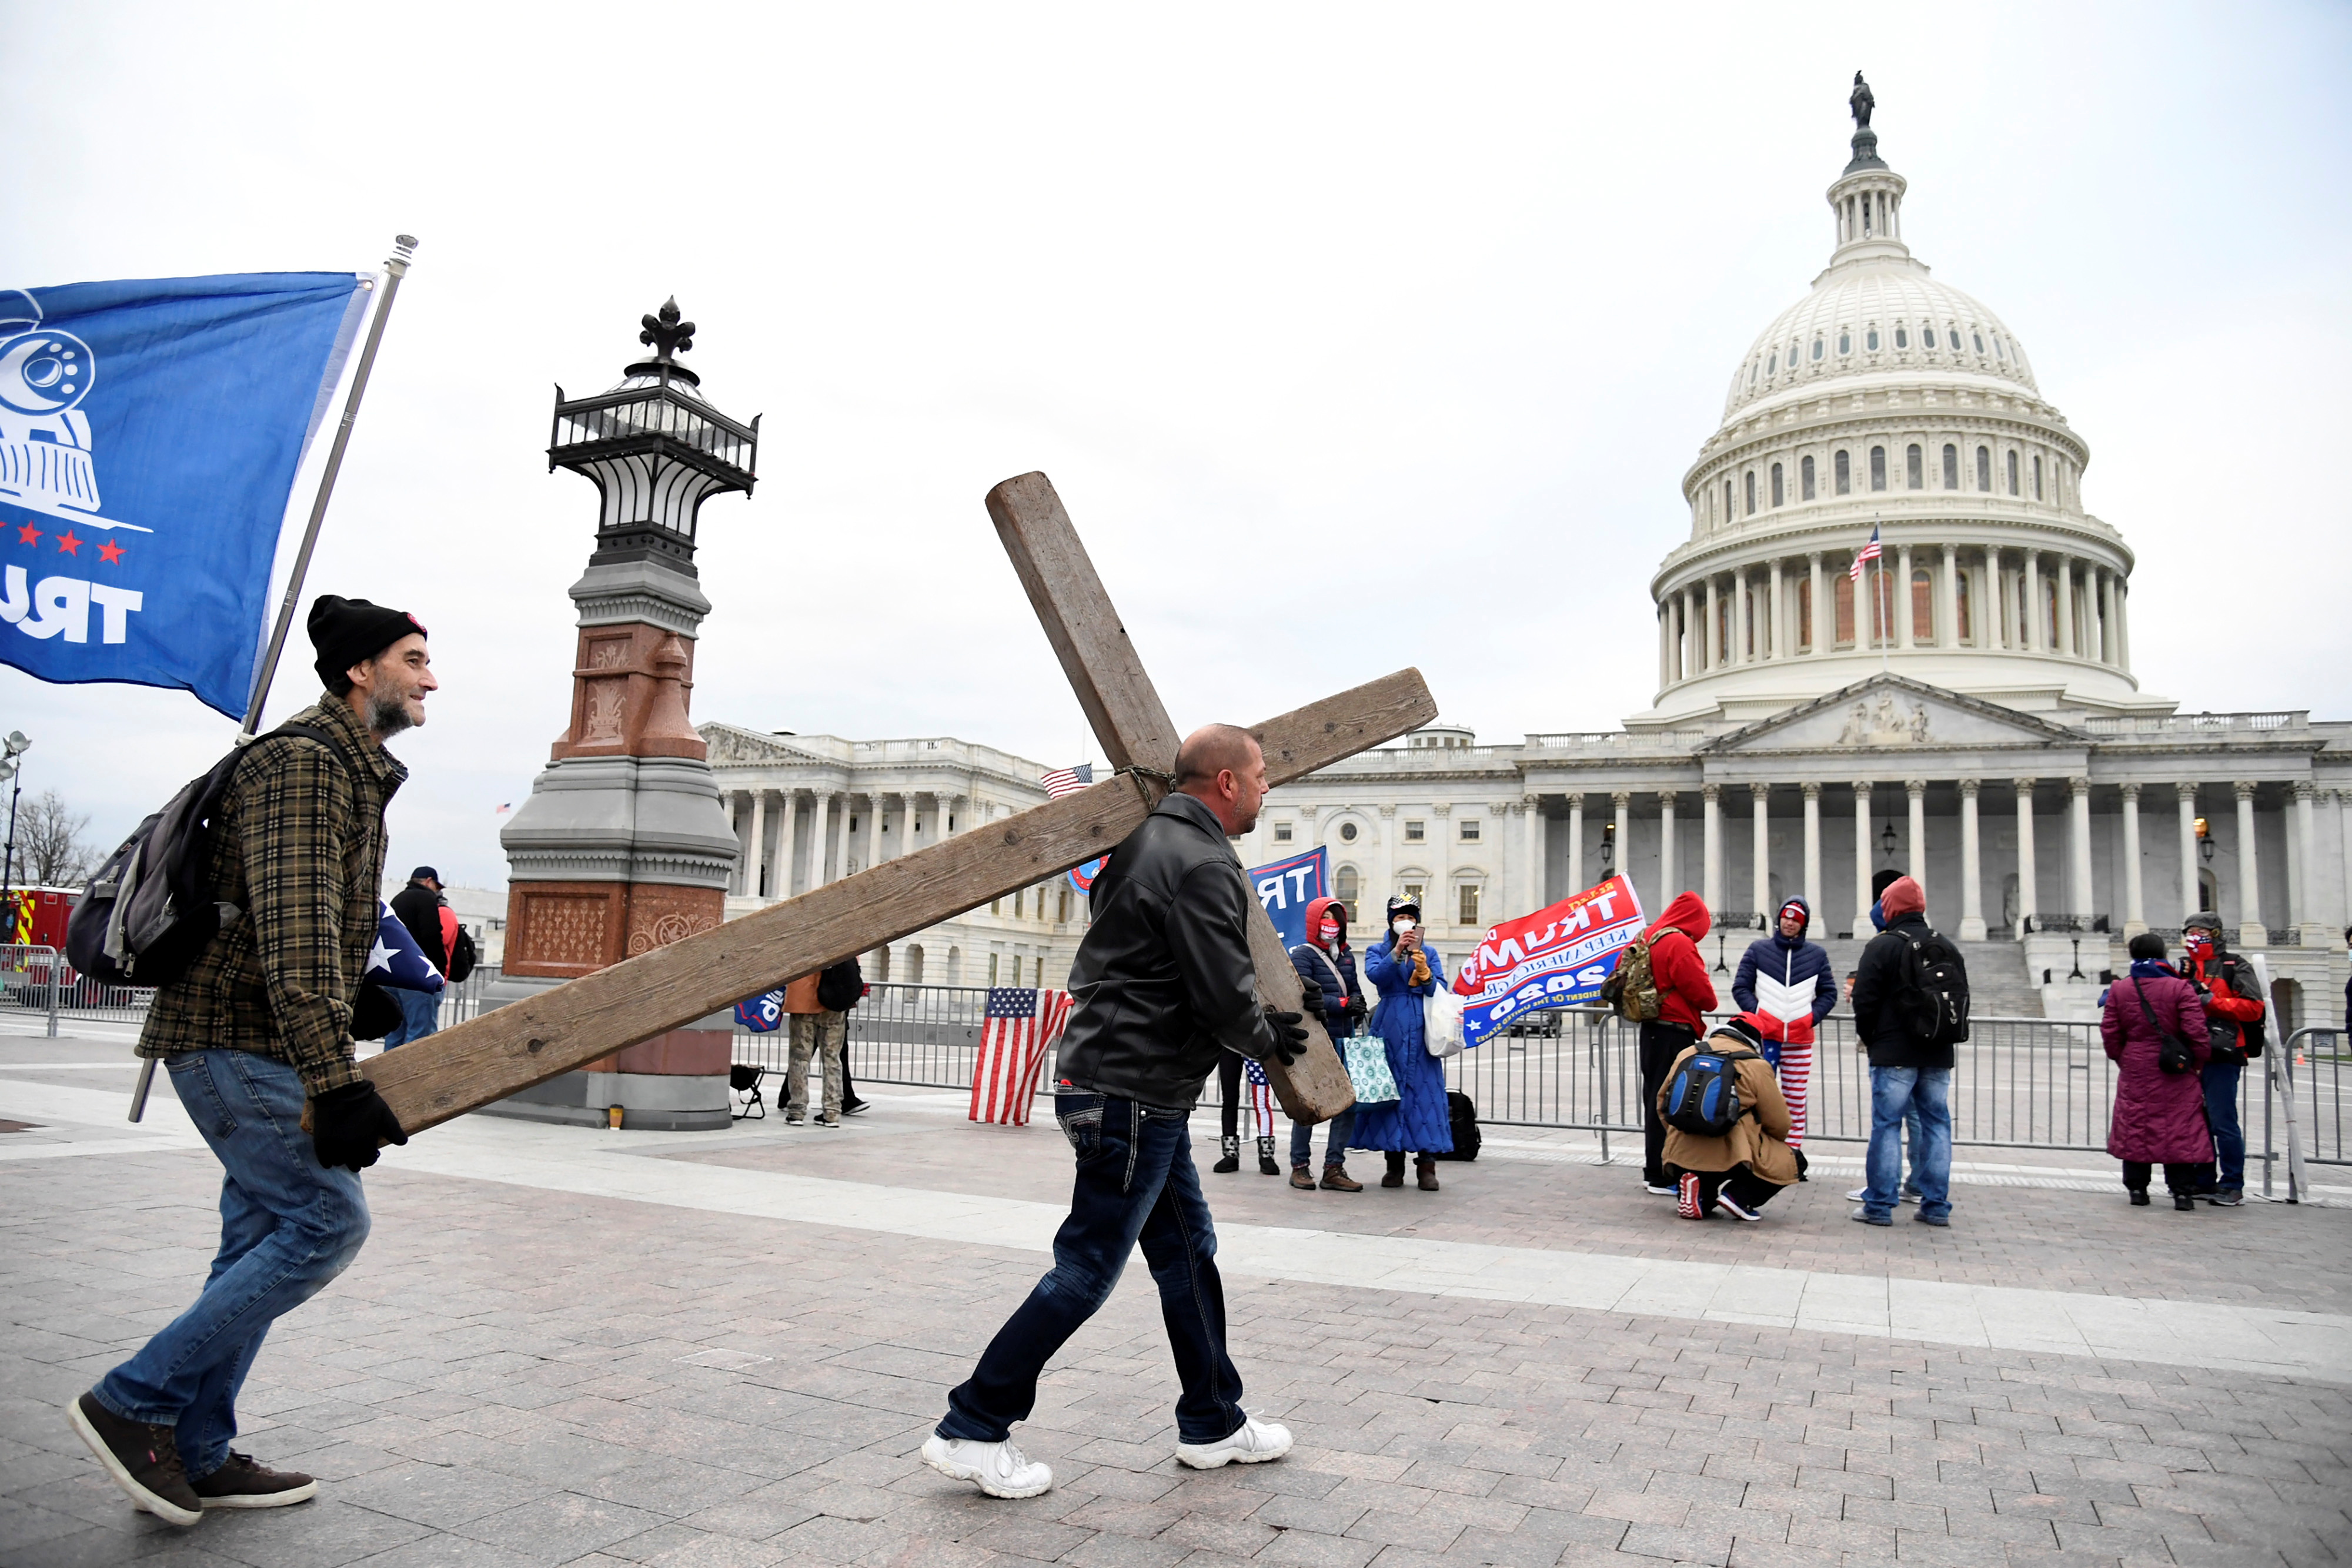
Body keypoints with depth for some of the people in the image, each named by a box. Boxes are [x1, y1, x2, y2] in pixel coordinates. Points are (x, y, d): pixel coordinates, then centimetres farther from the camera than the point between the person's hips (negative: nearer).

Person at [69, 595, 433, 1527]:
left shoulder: (352, 769, 16)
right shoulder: (301, 761, -16)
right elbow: (293, 933, -26)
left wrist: (333, 1071, 27)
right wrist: (335, 1084, -31)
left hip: (255, 1042, 10)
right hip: (236, 1036, -10)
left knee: (263, 1235, 10)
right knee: (326, 1219, -10)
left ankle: (194, 1457, 18)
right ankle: (134, 1403, 1)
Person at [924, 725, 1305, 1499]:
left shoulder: (1143, 839, 11)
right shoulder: (1203, 867, -19)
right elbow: (1225, 1000, -21)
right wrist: (1270, 1040, 2)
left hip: (1145, 1096, 10)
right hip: (1133, 1095, -10)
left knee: (1189, 1253, 18)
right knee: (1086, 1269, -1)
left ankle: (1212, 1425, 30)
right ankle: (972, 1430, 10)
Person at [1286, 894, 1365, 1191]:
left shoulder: (1347, 955, 15)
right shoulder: (1303, 955, -6)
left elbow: (1355, 990, 14)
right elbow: (1305, 997, -15)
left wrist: (1357, 1004, -9)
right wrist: (1344, 1005, -18)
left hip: (1344, 1042, 7)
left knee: (1348, 1105, 4)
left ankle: (1334, 1168, 13)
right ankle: (1300, 1167, 14)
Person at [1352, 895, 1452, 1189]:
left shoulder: (1429, 953, 15)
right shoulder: (1377, 951, 10)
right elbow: (1375, 975, -12)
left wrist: (1425, 975, -15)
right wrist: (1397, 953, -24)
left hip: (1423, 1031, 1)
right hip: (1389, 1029, -1)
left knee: (1425, 1090, -5)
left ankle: (1426, 1167, -3)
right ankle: (1394, 1164, 8)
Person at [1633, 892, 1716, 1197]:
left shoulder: (1649, 938, 10)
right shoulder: (1680, 944, -17)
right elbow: (1701, 992, -15)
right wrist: (1709, 1003, 7)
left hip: (1652, 1030, 9)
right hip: (1676, 1032, -9)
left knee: (1655, 1099, 16)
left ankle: (1654, 1170, 25)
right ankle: (1663, 1177, -1)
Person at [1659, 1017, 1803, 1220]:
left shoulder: (1686, 1055, 11)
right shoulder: (1757, 1066, -3)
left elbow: (1663, 1103, 19)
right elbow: (1780, 1125, 3)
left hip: (1682, 1159, 6)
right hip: (1733, 1158, -6)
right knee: (1794, 1162, 16)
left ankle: (1702, 1196, 2)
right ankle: (1739, 1196, -3)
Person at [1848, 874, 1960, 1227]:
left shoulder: (1883, 945, -8)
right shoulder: (1947, 947, 11)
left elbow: (1864, 999, -9)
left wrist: (1867, 1036, 7)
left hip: (1894, 1053, -5)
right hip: (1938, 1054, 6)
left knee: (1886, 1125, -2)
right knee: (1936, 1124, 10)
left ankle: (1879, 1205, 0)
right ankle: (1936, 1206, 13)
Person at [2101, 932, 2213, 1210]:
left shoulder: (2119, 990, 1)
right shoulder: (2180, 988, -8)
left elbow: (2110, 1033, 2)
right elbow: (2196, 1032, -11)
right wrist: (2199, 1062, 5)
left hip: (2135, 1071, 2)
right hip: (2176, 1073, -2)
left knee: (2134, 1127, 9)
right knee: (2179, 1129, 4)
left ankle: (2136, 1189, 12)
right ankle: (2182, 1191, 3)